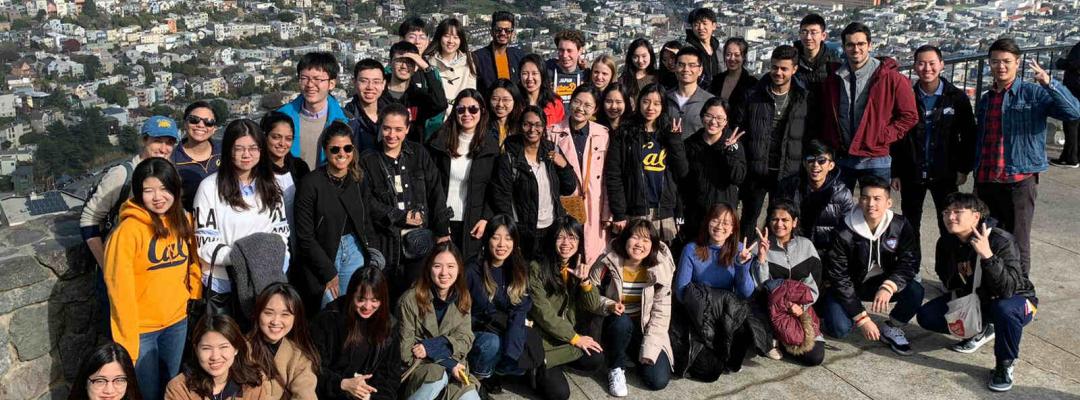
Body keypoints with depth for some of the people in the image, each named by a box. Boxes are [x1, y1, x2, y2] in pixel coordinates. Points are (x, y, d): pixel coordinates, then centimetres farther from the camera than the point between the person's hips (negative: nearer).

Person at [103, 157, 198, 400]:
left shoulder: (183, 220, 0)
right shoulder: (129, 229, -18)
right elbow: (119, 286, -17)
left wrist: (194, 292, 0)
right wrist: (126, 339, -16)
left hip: (177, 321, 5)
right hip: (141, 328, -5)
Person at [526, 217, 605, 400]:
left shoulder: (579, 267, 2)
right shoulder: (537, 268, -15)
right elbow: (543, 314, -17)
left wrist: (585, 280, -23)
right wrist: (575, 338, -14)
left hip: (573, 334, 5)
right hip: (544, 338, -5)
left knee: (596, 360, -21)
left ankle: (556, 364, 8)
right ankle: (541, 370, 15)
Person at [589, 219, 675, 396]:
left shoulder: (660, 268, -11)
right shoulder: (607, 263, -14)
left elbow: (661, 312, -10)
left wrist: (649, 349, -17)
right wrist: (609, 306, -27)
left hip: (645, 328, 1)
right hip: (615, 324, -1)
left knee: (658, 380, -16)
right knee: (621, 322, -37)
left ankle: (636, 356, 18)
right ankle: (616, 368, -9)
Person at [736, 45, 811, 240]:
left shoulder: (804, 99, 1)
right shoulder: (753, 96, -2)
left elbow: (810, 136, 4)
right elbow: (738, 128, 0)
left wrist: (805, 170, 0)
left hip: (787, 173, 0)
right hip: (756, 170, 0)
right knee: (749, 219, 11)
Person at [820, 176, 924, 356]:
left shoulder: (900, 226, -12)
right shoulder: (844, 233, -21)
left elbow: (909, 262, -16)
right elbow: (839, 278, -19)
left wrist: (888, 287, -37)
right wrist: (862, 319, -22)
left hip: (883, 284, 3)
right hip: (850, 286, -3)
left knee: (915, 291, -26)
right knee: (840, 329, -25)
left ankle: (891, 329, 2)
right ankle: (824, 309, 12)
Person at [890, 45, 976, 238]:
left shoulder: (957, 98, -1)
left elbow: (968, 136, 2)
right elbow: (895, 137, 1)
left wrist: (964, 168, -3)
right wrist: (895, 172, -2)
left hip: (945, 174, -1)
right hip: (911, 174, 1)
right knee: (909, 226, 11)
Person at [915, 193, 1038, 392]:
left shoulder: (1001, 241, -29)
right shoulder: (946, 243, -11)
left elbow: (1008, 289, -40)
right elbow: (947, 279, 8)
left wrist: (987, 255, -50)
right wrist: (961, 300, -10)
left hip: (1015, 300, -5)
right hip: (970, 299, 6)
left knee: (1004, 309, -41)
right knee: (926, 316, -12)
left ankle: (1005, 365, -13)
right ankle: (980, 330, 14)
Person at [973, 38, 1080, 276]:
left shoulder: (1034, 93, -2)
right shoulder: (985, 100, 12)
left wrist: (1050, 84, -27)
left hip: (1020, 181, -5)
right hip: (987, 182, 5)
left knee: (1017, 244, 2)